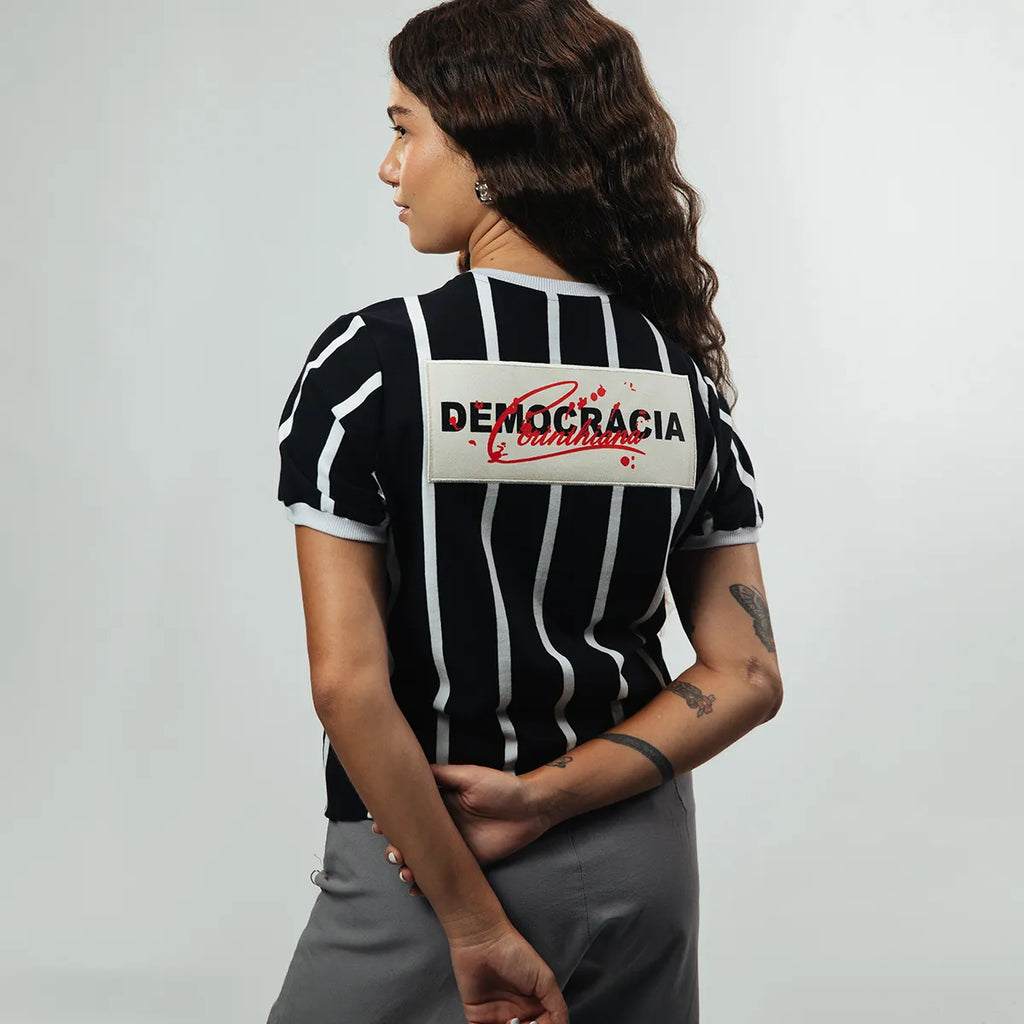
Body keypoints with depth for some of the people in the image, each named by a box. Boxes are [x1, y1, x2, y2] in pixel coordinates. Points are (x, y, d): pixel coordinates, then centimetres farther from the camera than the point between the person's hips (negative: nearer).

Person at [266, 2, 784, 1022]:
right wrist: (544, 797, -10)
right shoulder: (680, 373, -2)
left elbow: (349, 685, -20)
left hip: (416, 862, -4)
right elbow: (745, 677, -5)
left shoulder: (369, 361, -15)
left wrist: (476, 924, -13)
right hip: (639, 861, 4)